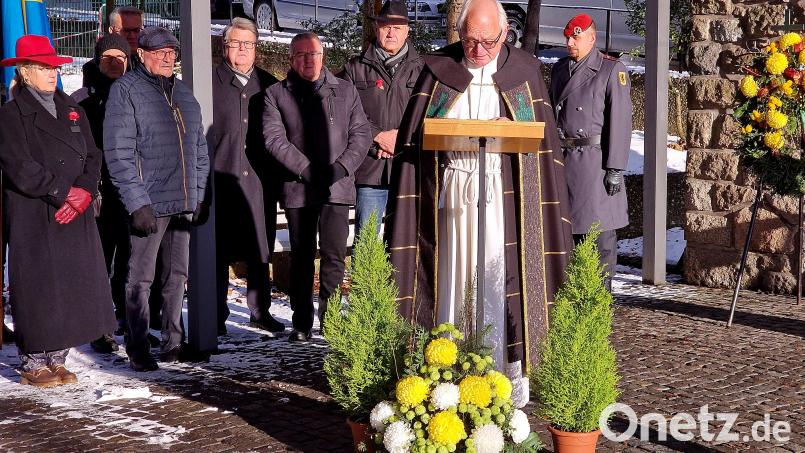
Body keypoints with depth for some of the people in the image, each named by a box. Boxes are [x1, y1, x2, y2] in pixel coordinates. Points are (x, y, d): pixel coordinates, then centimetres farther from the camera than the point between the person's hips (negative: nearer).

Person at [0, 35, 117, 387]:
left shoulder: (71, 109, 16)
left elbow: (92, 156, 10)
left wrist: (84, 191, -8)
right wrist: (63, 193, -14)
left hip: (75, 216, 6)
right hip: (33, 219, -5)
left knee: (74, 289, 4)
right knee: (38, 289, -3)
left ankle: (56, 359, 15)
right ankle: (33, 364, 8)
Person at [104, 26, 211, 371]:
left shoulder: (183, 92, 15)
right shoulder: (126, 90, -5)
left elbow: (199, 148, 19)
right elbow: (119, 153, -11)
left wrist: (200, 195, 12)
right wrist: (138, 203, -16)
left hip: (184, 203, 6)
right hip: (149, 204, -6)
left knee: (177, 275, 11)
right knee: (141, 278, -1)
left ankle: (173, 341, 21)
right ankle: (138, 350, 6)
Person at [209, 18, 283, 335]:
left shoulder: (268, 85, 11)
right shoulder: (210, 83, 0)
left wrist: (278, 176, 7)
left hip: (260, 180, 3)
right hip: (221, 176, -3)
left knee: (260, 249, 8)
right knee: (220, 250, 2)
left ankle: (259, 311, 19)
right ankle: (217, 317, 11)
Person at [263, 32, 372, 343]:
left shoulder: (345, 91, 11)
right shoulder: (276, 94, 6)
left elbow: (361, 133, 7)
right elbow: (274, 139, -3)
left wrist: (341, 167, -8)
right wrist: (307, 170, -12)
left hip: (337, 187, 0)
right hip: (297, 188, 0)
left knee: (334, 255, -9)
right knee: (301, 257, 7)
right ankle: (302, 324, 15)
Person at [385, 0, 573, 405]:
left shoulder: (524, 71, 7)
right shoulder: (439, 69, 7)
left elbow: (542, 135, 6)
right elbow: (416, 134, 6)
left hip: (505, 197, 0)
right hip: (450, 195, 1)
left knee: (505, 279, -2)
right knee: (453, 280, 1)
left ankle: (512, 373, 3)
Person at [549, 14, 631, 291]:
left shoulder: (612, 70, -5)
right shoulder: (559, 69, 14)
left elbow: (620, 120, -10)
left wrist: (615, 168, -15)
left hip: (595, 161, -6)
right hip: (562, 160, 6)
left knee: (599, 233, -2)